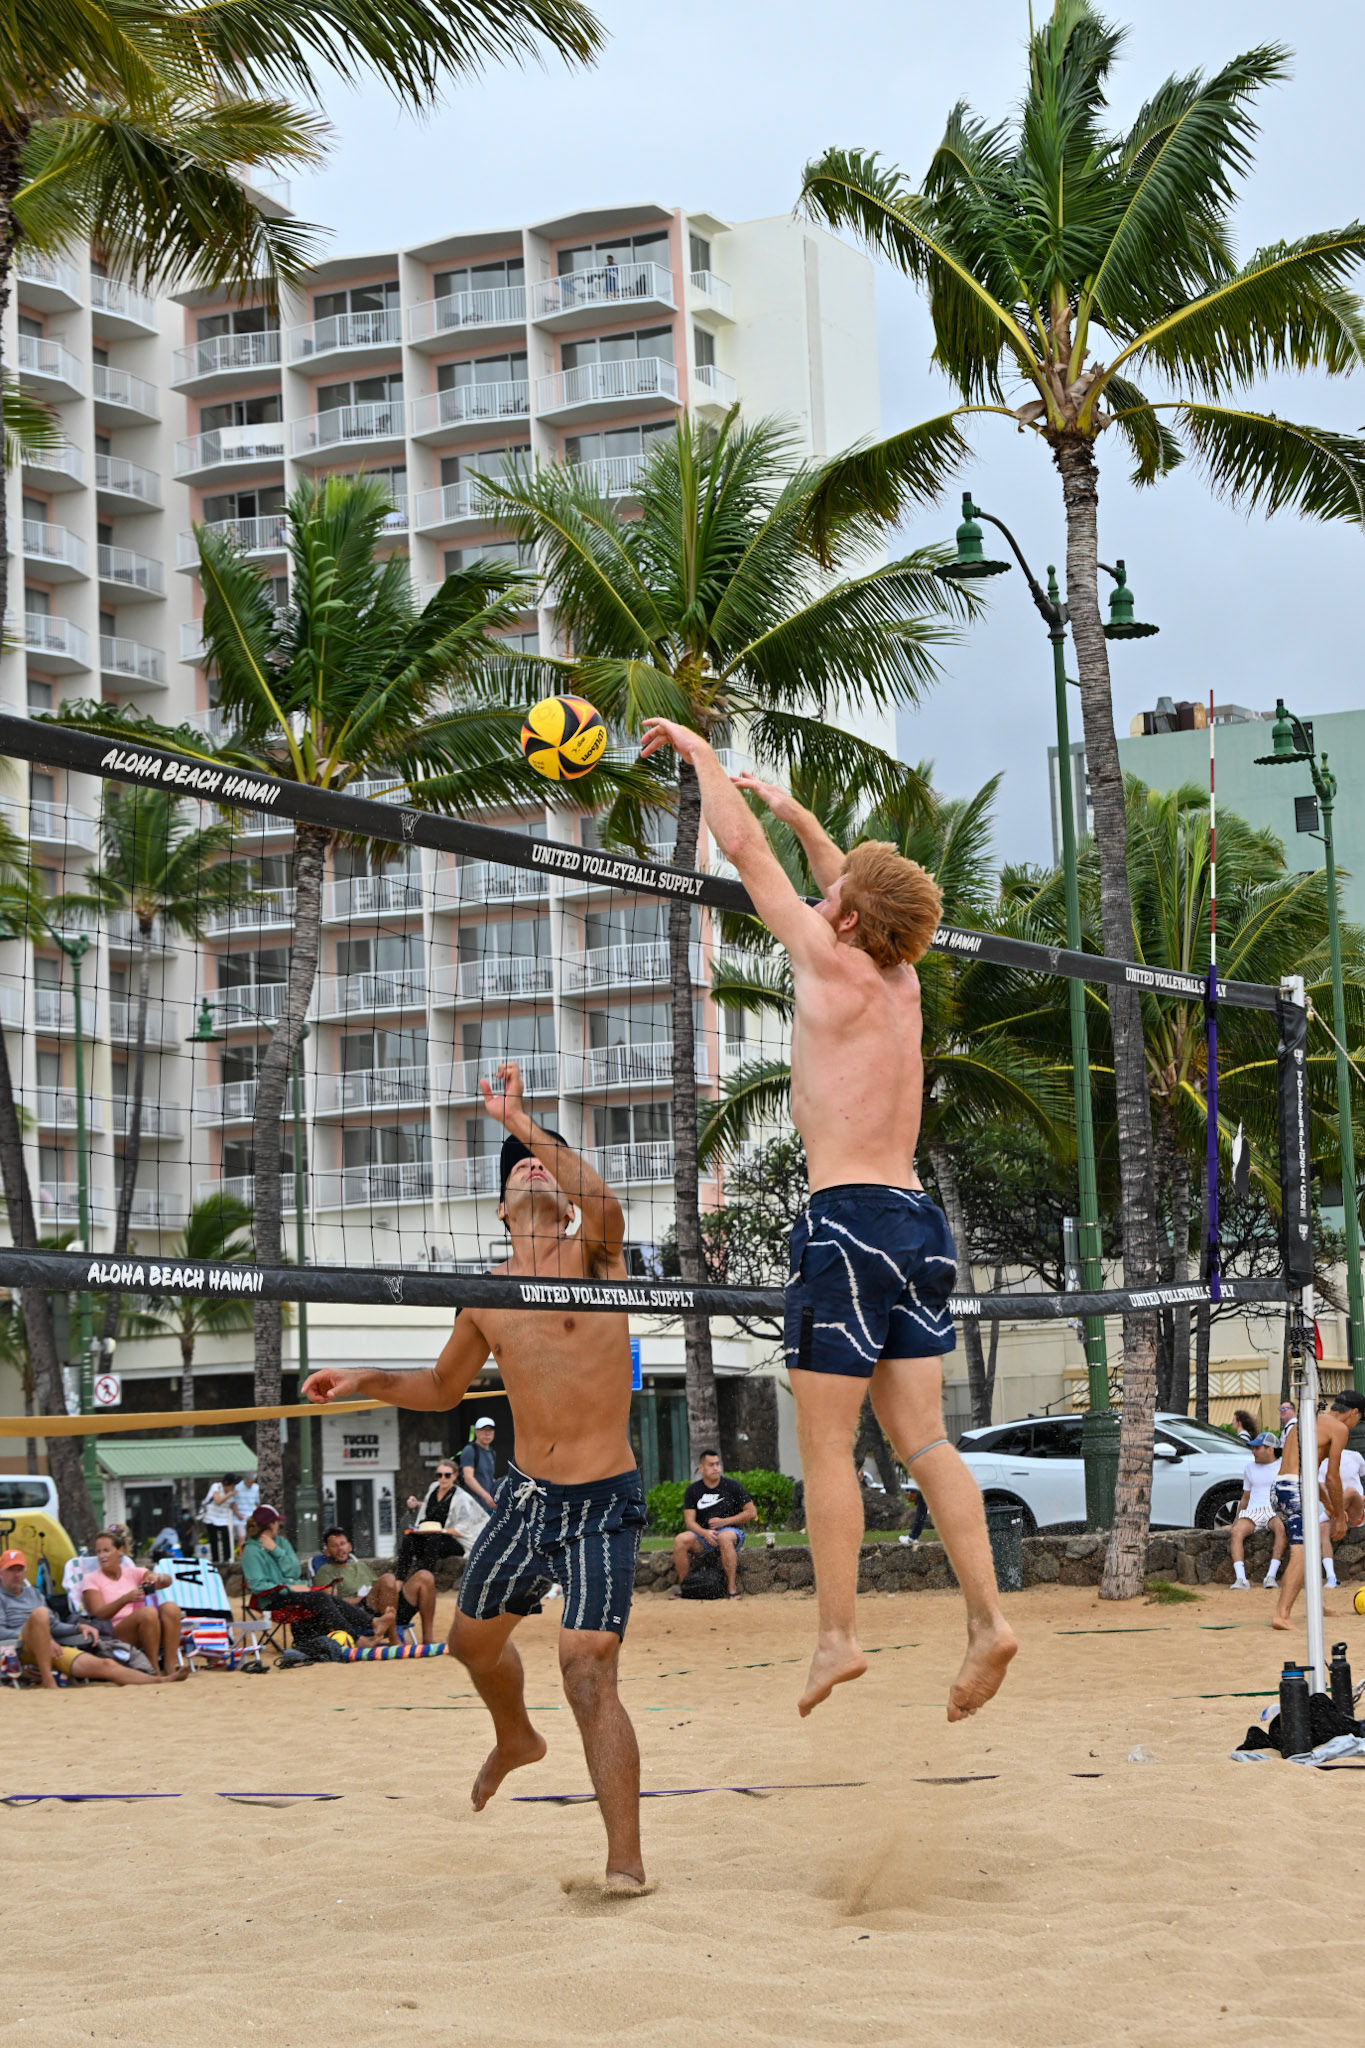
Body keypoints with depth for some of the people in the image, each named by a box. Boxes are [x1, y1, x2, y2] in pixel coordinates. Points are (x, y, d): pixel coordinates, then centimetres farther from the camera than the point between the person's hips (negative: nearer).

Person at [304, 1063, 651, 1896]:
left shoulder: (592, 1256, -9)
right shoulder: (485, 1296, 7)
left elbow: (605, 1204, -34)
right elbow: (443, 1387, 23)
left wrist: (523, 1122, -38)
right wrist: (367, 1382, 7)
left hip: (603, 1507, -7)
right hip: (524, 1497, 7)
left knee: (589, 1671, -18)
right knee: (474, 1636, 23)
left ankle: (626, 1861, -14)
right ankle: (516, 1740, 56)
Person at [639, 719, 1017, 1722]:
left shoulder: (834, 965, -6)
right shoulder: (900, 981, 12)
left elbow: (743, 849, 2)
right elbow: (857, 886, 34)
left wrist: (700, 751, 14)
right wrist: (797, 814, 42)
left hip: (849, 1219, -7)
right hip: (917, 1217, 7)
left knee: (827, 1443, -1)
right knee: (923, 1438, 6)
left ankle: (838, 1637, 0)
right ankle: (988, 1617, -4)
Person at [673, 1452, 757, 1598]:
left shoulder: (732, 1486, 2)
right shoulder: (693, 1490, 5)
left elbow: (752, 1512, 0)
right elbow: (689, 1521, -2)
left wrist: (724, 1521, -9)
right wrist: (705, 1533, -23)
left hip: (732, 1531, -3)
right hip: (703, 1534, 3)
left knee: (724, 1537, -39)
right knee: (680, 1540, -27)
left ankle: (732, 1588, -35)